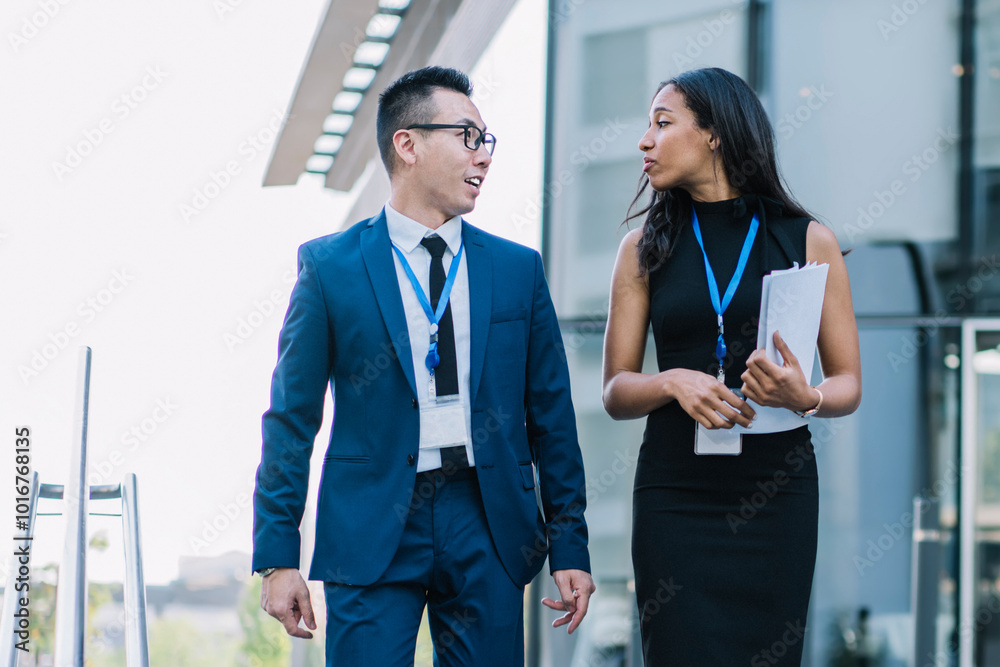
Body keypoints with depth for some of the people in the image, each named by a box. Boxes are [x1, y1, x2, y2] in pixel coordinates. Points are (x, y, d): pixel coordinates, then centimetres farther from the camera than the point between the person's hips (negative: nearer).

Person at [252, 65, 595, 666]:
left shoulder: (518, 268, 10)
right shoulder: (330, 266, 2)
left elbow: (551, 414, 10)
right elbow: (292, 419, 2)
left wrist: (570, 547, 7)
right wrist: (278, 557, -3)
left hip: (488, 528, 3)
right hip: (373, 527, -2)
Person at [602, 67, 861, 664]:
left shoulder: (808, 241, 3)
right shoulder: (646, 248, 6)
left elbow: (848, 384, 5)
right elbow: (616, 391, 5)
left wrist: (805, 397, -17)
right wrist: (673, 382, -16)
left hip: (775, 496, -1)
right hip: (674, 495, 1)